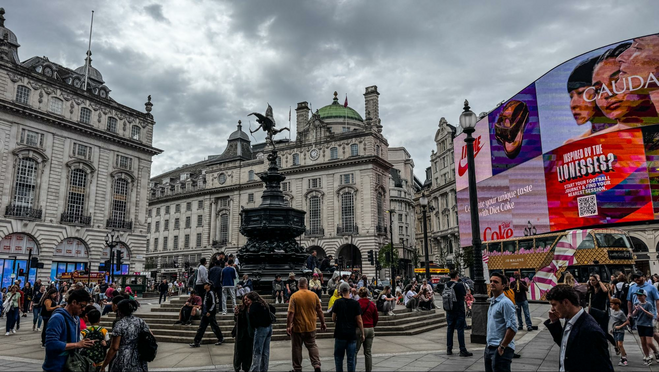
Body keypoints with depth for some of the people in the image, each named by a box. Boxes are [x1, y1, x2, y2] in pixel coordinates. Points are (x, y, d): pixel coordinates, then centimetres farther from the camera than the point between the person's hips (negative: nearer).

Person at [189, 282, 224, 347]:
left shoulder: (211, 293, -14)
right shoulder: (205, 293, 13)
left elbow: (214, 303, -18)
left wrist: (209, 312, -21)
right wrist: (203, 311, 20)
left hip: (210, 313, -9)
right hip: (205, 314, 9)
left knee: (214, 327, 2)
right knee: (201, 327, 7)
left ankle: (221, 339, 18)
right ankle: (196, 342, 8)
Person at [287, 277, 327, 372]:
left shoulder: (294, 296, -11)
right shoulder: (314, 295, -2)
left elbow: (291, 313, -15)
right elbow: (319, 311, 3)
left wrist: (288, 326, -11)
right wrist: (323, 323, 13)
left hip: (297, 327, -2)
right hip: (311, 327, 3)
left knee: (297, 348, 10)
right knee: (312, 346, 14)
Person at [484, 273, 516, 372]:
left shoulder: (505, 303, -14)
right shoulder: (492, 302, 13)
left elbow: (512, 328, -20)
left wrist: (502, 346, -17)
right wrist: (487, 344, 18)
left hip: (500, 350, -9)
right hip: (489, 348, 9)